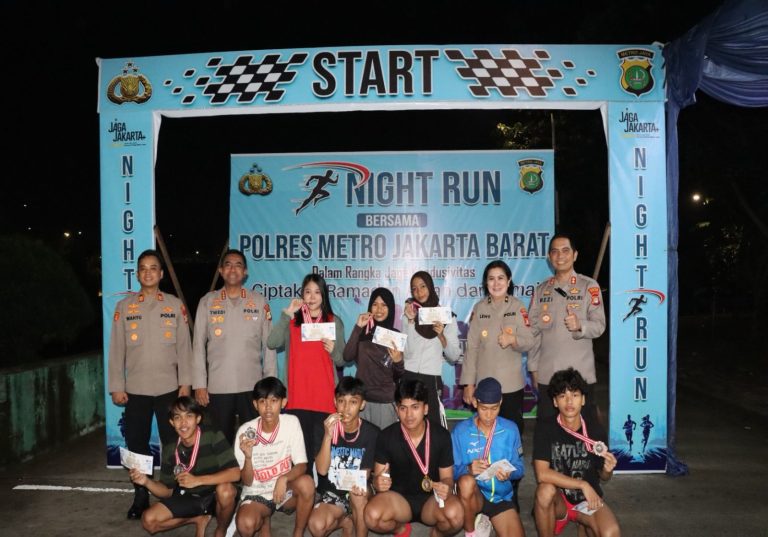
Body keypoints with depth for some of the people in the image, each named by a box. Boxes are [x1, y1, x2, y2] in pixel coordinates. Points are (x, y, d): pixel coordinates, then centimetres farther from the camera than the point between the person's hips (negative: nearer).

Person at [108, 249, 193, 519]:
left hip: (168, 388, -1)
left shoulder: (175, 305, 3)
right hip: (135, 389, 1)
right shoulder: (124, 306, 5)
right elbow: (116, 349, 3)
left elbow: (184, 346, 1)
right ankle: (140, 497, 23)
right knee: (136, 444, 7)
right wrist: (116, 386, -1)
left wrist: (186, 382, -4)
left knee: (173, 443, 4)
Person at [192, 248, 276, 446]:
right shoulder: (207, 302, 5)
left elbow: (268, 345, 4)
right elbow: (198, 345, 5)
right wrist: (199, 384, -1)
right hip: (218, 387, 0)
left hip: (252, 386, 0)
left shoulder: (259, 301, 4)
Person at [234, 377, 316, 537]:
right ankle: (263, 521, 8)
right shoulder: (245, 431, -16)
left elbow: (302, 465, -13)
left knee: (306, 483, -32)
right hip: (256, 493, 0)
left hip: (285, 489, 0)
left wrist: (283, 479, -33)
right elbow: (247, 482, -11)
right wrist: (248, 457, -32)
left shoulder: (291, 422, -14)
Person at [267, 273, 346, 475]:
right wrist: (286, 313, -10)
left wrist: (333, 350, -13)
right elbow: (272, 343, -9)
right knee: (300, 447, -1)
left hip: (325, 396, 0)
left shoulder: (334, 321, 8)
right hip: (298, 396, 0)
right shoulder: (292, 321, 9)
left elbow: (341, 361, 8)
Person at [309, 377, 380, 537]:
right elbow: (322, 470, -17)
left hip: (358, 492, -2)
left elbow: (365, 474, -7)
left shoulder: (371, 432, -13)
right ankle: (345, 521, 9)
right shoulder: (323, 429, -10)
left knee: (358, 494, -35)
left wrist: (359, 485, -31)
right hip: (332, 493, 2)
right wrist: (328, 436, -30)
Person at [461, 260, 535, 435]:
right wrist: (468, 383, -1)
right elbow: (472, 347, 2)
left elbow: (529, 342, -4)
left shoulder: (518, 307, 0)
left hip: (512, 385, -1)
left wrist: (513, 339, -26)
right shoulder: (479, 308, 3)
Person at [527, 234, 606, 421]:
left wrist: (580, 325, -25)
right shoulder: (541, 290, 11)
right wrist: (533, 367, 9)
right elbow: (534, 331, 12)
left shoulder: (589, 286, 1)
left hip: (581, 373, -3)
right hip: (547, 373, 3)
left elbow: (599, 325, -5)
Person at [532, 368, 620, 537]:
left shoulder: (595, 429, -8)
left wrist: (607, 470, -18)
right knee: (545, 490, -34)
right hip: (558, 499, -1)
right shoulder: (545, 428, -14)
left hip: (588, 499, 2)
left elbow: (603, 477, 5)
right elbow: (542, 474, -24)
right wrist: (582, 484, -26)